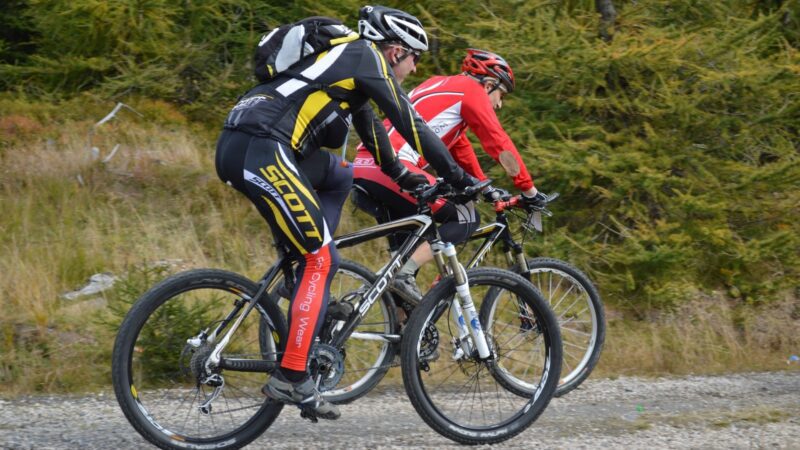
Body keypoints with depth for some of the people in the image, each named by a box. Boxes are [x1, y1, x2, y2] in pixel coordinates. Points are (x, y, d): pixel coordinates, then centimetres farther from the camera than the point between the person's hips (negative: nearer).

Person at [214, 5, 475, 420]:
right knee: (320, 259, -5)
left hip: (236, 147, 9)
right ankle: (290, 378, -8)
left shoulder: (348, 59, 28)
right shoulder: (367, 58, 3)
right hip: (261, 152, -9)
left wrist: (401, 175, 48)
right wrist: (459, 178, 6)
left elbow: (370, 125, 41)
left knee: (340, 176, 27)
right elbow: (410, 124, 0)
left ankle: (309, 288, 17)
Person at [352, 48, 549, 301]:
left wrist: (486, 188, 42)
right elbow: (499, 144, 1)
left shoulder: (443, 87, 31)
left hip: (362, 169, 10)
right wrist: (530, 191, 7)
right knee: (466, 218, -1)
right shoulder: (471, 89, 4)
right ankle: (405, 274, -16)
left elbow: (460, 147, 39)